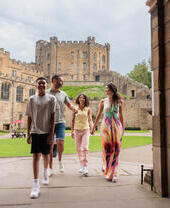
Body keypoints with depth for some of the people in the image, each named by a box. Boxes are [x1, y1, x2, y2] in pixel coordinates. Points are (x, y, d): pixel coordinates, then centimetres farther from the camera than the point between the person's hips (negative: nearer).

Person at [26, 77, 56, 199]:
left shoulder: (51, 99, 0)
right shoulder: (32, 99, 5)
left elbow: (53, 117, -3)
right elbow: (29, 118, 7)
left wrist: (51, 134, -9)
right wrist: (28, 134, 4)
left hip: (46, 132, 0)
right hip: (35, 132, 0)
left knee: (46, 155, 14)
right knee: (36, 156, -7)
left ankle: (45, 173, 44)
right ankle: (36, 186, -6)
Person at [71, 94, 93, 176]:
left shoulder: (88, 109, 0)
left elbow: (90, 120, -5)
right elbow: (72, 121, 8)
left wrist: (92, 128, -22)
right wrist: (72, 131, 6)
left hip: (85, 130, -2)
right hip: (77, 130, 2)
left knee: (85, 148, -12)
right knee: (79, 149, 7)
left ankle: (85, 167, -12)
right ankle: (81, 166, 21)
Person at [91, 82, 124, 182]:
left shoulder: (119, 102, 3)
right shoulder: (103, 101, 4)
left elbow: (121, 116, 12)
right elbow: (99, 115, 12)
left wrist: (123, 128, 15)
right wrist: (93, 127, 15)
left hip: (116, 127, 0)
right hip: (106, 127, 0)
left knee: (115, 151, -2)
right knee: (107, 150, 2)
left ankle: (113, 174, 5)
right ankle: (107, 170, 20)